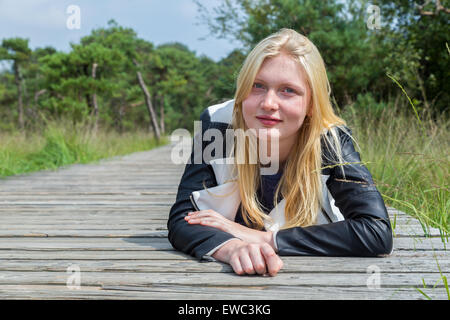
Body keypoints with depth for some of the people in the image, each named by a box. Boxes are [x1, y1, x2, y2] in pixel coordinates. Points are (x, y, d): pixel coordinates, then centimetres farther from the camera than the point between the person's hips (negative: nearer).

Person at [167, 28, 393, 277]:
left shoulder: (330, 143, -18)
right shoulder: (216, 125, -16)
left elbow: (378, 233, -28)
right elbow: (181, 220, -19)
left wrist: (264, 238, -30)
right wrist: (231, 248, -42)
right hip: (229, 277, 2)